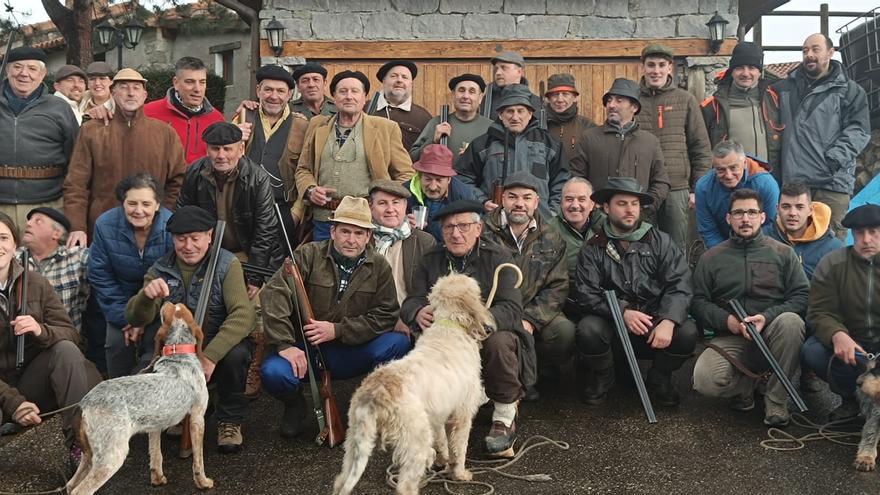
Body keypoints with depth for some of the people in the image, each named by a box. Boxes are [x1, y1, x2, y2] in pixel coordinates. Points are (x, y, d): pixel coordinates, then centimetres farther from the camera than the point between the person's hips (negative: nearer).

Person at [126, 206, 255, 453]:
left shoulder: (227, 264, -11)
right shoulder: (160, 269, -1)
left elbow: (243, 314, -24)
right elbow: (136, 319, -8)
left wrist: (210, 355, -36)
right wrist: (146, 296, -32)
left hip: (218, 348, -3)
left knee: (236, 355, -36)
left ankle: (230, 421, -8)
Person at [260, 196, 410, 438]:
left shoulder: (379, 266, 1)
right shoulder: (308, 255, -6)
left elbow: (386, 315, -5)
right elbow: (274, 294, -15)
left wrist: (337, 330, -16)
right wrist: (284, 345, -25)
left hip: (350, 352, 1)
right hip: (304, 348, -1)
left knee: (399, 343, -23)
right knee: (274, 372, -32)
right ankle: (295, 406, 7)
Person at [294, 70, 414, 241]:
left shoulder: (385, 128, 4)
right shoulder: (317, 126, 13)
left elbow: (405, 174, 5)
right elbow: (303, 169, 19)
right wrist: (310, 189, -2)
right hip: (324, 219, 3)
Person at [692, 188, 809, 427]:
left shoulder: (783, 253, 9)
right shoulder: (711, 258, 11)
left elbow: (802, 295, 0)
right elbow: (698, 302, 6)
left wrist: (767, 316, -17)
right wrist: (726, 319, -13)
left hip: (772, 333, 0)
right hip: (731, 339, 0)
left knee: (791, 321, -36)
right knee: (705, 380, -30)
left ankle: (776, 400, -17)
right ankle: (745, 385, 8)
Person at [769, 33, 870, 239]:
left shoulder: (850, 90, 7)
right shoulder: (785, 88, 18)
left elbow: (859, 130, -1)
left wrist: (835, 158, -14)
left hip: (831, 181, -3)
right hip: (792, 180, 3)